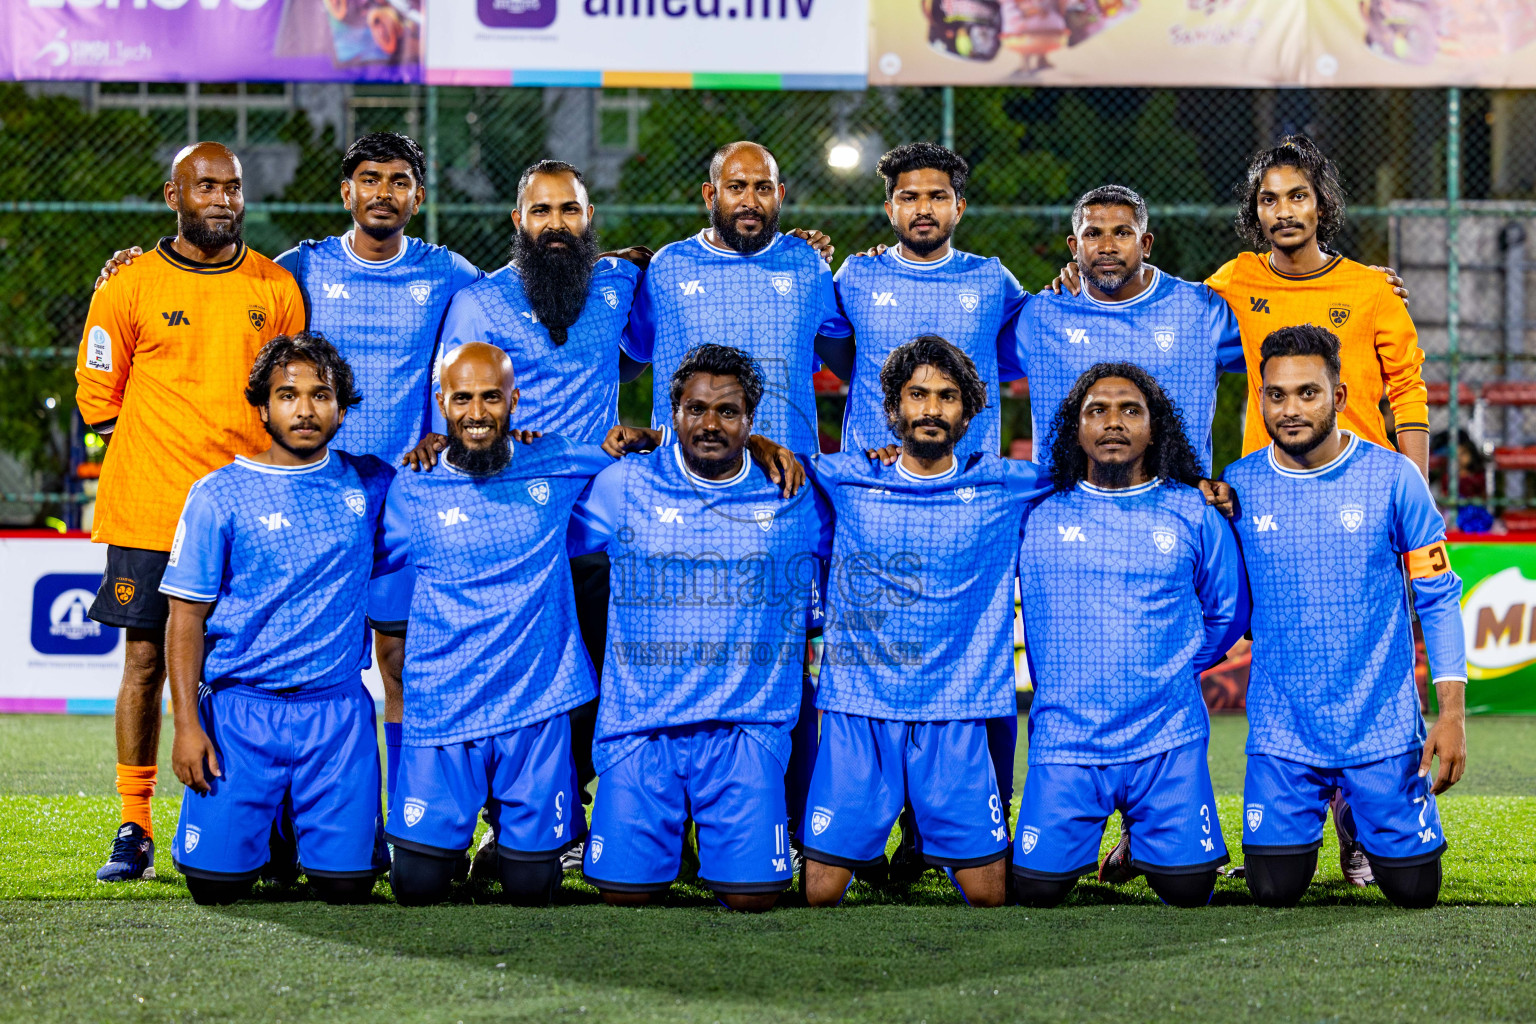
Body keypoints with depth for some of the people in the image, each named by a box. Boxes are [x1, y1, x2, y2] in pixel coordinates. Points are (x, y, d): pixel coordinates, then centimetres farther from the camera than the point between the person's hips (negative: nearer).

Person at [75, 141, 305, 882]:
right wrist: (157, 459, -1)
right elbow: (97, 393, 7)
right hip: (150, 513, -1)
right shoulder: (130, 288, 2)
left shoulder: (276, 288, 8)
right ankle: (134, 830, 5)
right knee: (146, 661, 0)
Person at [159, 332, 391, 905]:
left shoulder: (368, 485, 6)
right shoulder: (219, 495, -2)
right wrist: (187, 724, -9)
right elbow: (186, 619, -1)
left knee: (346, 885, -7)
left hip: (338, 708, 2)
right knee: (217, 883, -7)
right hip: (241, 707, -1)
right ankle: (270, 815, 26)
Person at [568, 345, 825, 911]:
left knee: (752, 895, -12)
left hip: (747, 730, 0)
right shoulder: (624, 486, 4)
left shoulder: (794, 497, 6)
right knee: (626, 890, -8)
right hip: (640, 730, 0)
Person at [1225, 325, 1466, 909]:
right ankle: (1305, 819, 29)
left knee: (1413, 888, 1)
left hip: (1383, 726, -1)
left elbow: (1437, 599, -1)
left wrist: (1452, 713, -6)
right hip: (1282, 731, 1)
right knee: (1276, 889, -5)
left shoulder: (1392, 479, -5)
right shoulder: (1238, 488, 0)